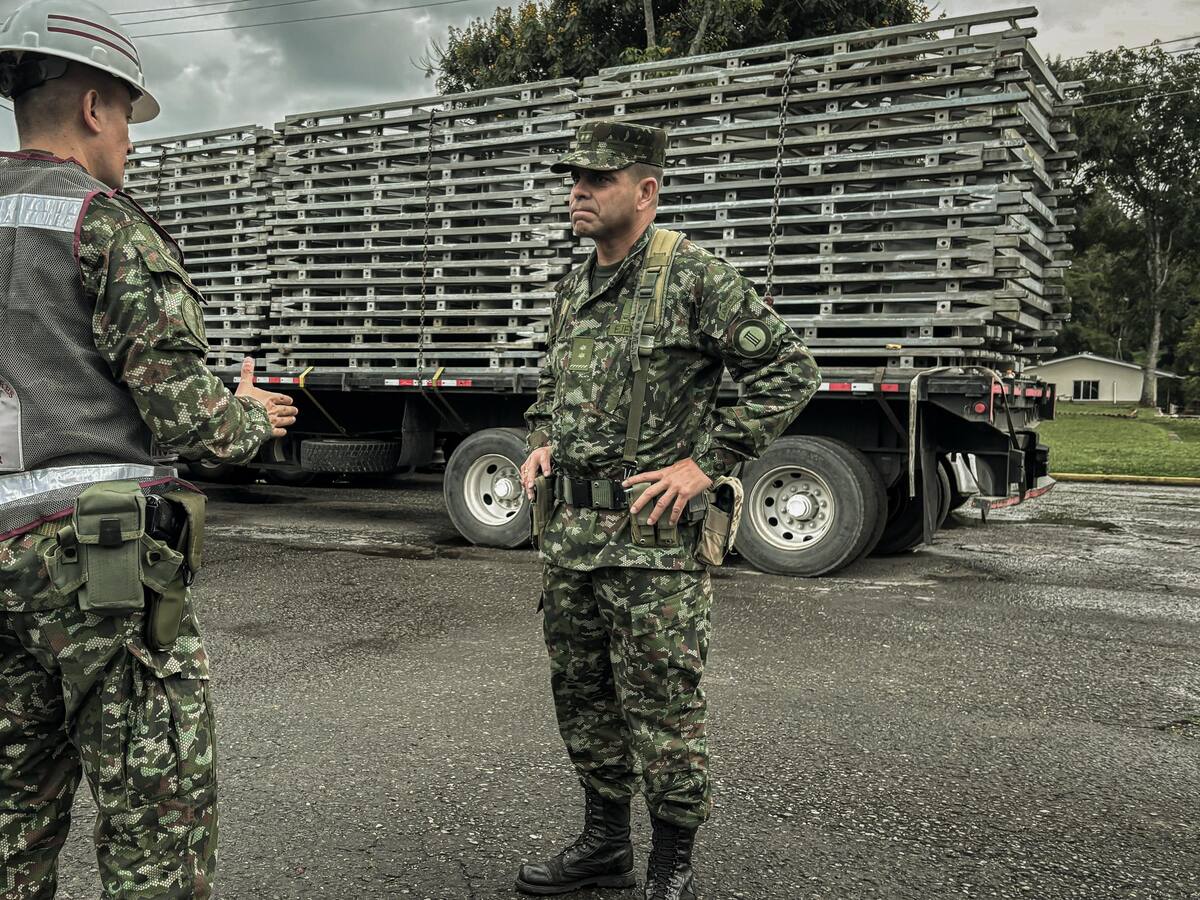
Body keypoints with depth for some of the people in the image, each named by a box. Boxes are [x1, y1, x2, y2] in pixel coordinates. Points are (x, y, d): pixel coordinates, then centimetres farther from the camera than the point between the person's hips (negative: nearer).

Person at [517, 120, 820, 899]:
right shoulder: (574, 289, 13)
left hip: (654, 537, -8)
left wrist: (707, 462, -15)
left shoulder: (695, 278, -10)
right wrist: (541, 442, 10)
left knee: (662, 709, 2)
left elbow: (790, 371, -11)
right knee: (582, 696, 16)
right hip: (570, 530, 8)